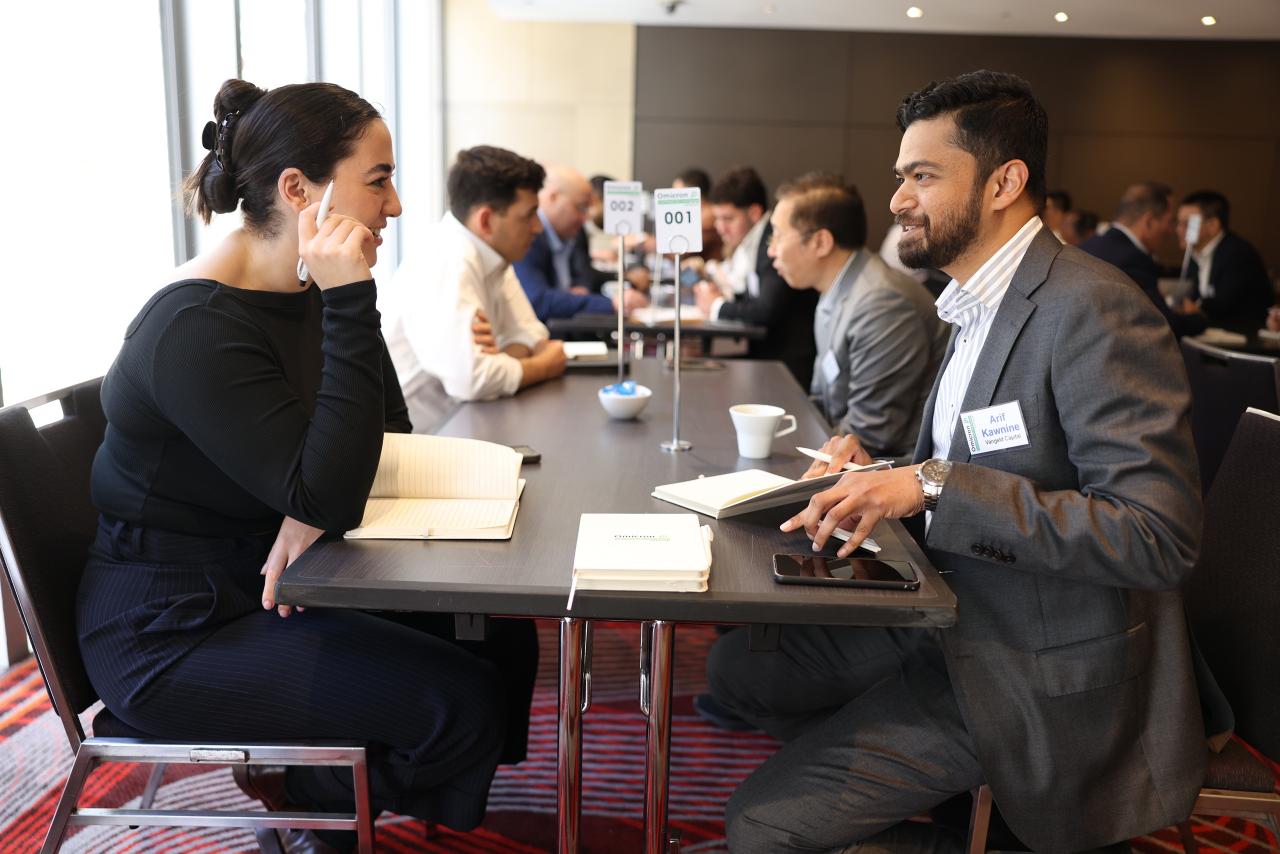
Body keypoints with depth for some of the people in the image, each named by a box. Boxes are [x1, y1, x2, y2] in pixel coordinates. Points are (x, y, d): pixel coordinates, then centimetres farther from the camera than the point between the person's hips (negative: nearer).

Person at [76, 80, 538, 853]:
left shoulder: (310, 293, 1)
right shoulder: (200, 329, -26)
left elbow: (387, 433, 6)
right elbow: (327, 494, -30)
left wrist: (313, 506, -15)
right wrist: (349, 307, -32)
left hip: (269, 580, 8)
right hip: (174, 631, -8)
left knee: (503, 637, 1)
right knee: (463, 699, -17)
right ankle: (304, 792, 14)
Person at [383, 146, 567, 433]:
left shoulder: (491, 254, 4)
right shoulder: (445, 266, -23)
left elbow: (529, 332, 6)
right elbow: (470, 377, -33)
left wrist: (499, 356, -17)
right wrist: (544, 365, -15)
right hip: (416, 439, -8)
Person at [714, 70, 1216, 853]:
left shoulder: (1091, 309, -21)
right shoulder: (981, 308, 8)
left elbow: (1160, 536, -28)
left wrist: (933, 485, -30)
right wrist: (881, 475, -3)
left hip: (1040, 681, -9)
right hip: (958, 617, 9)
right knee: (739, 664, 10)